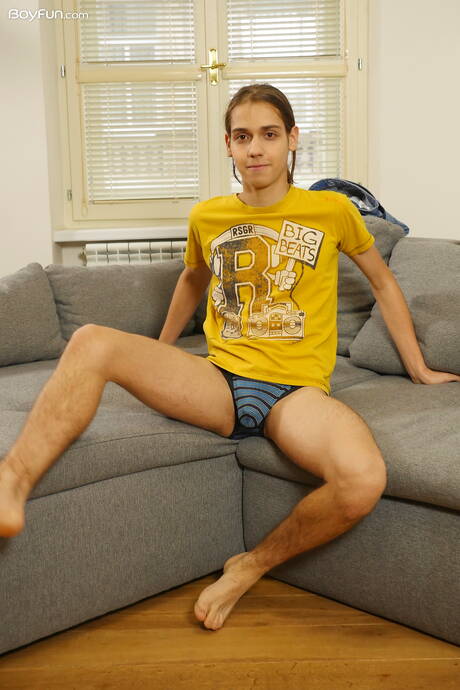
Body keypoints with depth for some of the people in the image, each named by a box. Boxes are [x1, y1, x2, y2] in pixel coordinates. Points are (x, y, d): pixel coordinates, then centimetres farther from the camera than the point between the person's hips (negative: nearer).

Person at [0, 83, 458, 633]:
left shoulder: (332, 210, 5)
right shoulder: (207, 217, 11)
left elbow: (384, 284, 19)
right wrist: (157, 355, 40)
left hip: (295, 391, -2)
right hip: (220, 382, 2)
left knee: (364, 480, -35)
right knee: (91, 343, -21)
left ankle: (251, 566, -9)